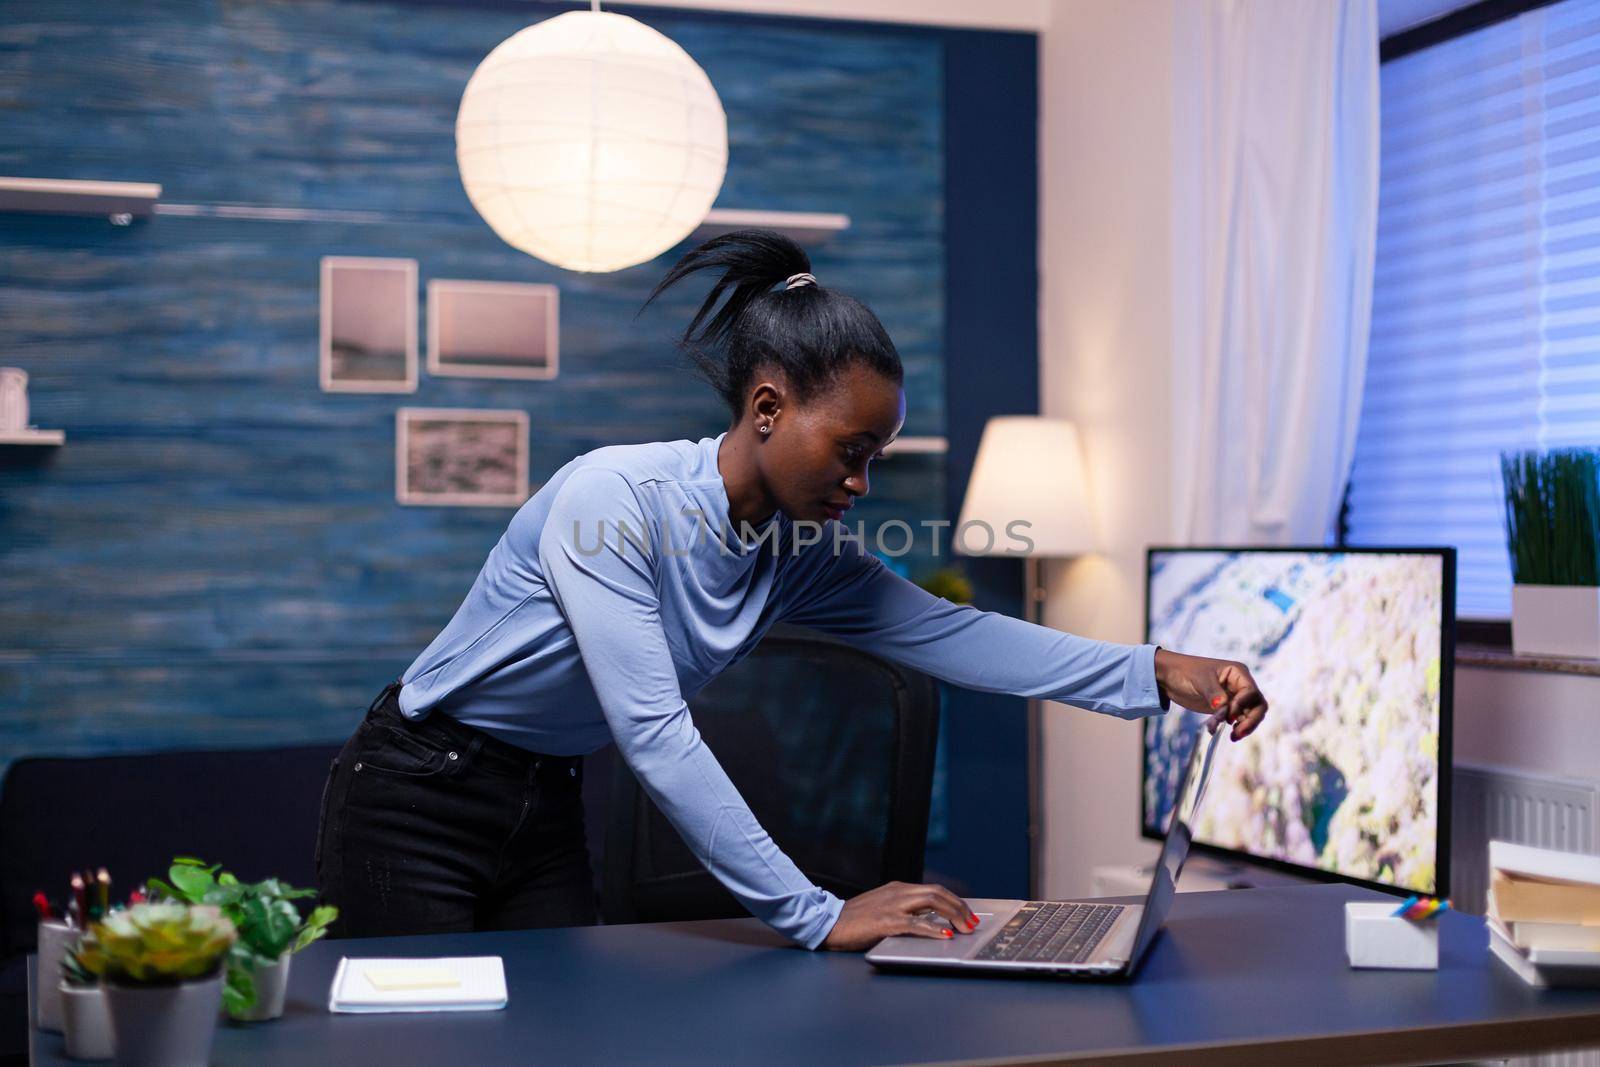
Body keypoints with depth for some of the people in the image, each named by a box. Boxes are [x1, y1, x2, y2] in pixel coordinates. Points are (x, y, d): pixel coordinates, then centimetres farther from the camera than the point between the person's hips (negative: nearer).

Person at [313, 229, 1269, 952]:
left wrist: (1156, 673, -22)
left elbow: (949, 632, -11)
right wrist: (817, 917, -34)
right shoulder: (614, 498, -28)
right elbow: (652, 735, -33)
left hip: (547, 812, 7)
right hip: (417, 801, -7)